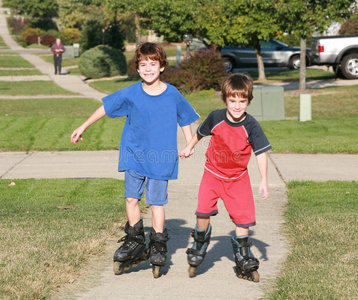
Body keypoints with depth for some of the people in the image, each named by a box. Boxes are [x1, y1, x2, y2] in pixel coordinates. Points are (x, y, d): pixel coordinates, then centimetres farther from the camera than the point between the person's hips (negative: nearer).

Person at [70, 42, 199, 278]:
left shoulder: (173, 95, -7)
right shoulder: (130, 94, -6)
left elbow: (185, 119, 8)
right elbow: (105, 108, 7)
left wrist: (189, 146, 2)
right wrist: (83, 127, 12)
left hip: (161, 158, -2)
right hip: (134, 154, 2)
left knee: (156, 202, 1)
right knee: (131, 198, 0)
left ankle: (158, 247, 14)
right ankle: (135, 242, 14)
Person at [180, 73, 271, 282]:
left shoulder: (251, 126, -17)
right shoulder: (216, 118, -13)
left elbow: (261, 153, -14)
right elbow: (200, 132, 9)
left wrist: (264, 181, -19)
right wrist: (190, 147, 22)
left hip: (238, 178, 0)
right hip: (213, 173, 0)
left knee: (243, 218, 0)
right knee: (203, 212, -12)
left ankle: (244, 261, 16)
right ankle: (199, 250, 14)